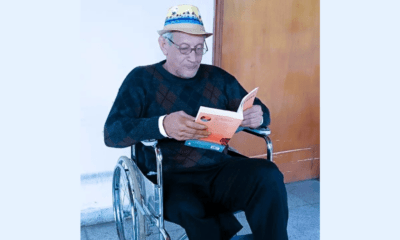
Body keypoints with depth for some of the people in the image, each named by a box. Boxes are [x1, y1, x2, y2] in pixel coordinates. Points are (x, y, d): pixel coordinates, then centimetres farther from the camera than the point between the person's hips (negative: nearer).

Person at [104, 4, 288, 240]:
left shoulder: (218, 77, 13)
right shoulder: (142, 79, 3)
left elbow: (261, 112, 16)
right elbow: (112, 132, -9)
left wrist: (258, 117, -11)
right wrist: (162, 126, -29)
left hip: (219, 170, 3)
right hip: (169, 177, -3)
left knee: (268, 175, -26)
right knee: (191, 209, -36)